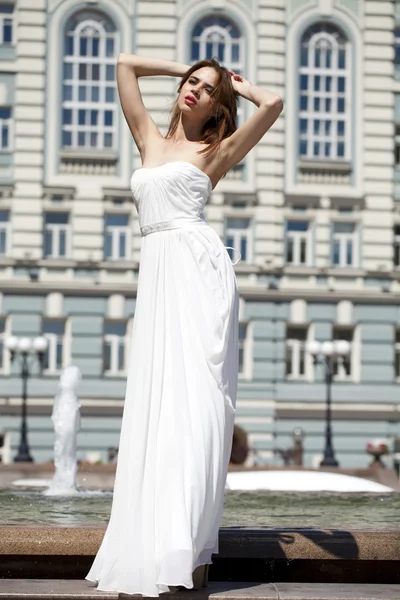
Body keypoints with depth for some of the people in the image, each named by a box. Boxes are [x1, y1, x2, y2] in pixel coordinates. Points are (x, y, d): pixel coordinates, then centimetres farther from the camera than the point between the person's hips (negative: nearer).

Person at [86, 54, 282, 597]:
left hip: (200, 266, -4)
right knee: (156, 399, -3)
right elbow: (126, 64, 31)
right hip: (157, 272, 5)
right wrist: (187, 67, 33)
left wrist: (240, 85, 16)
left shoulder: (214, 153, 12)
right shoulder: (151, 141, 25)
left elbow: (273, 104, -2)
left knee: (193, 397, -12)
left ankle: (186, 549, -18)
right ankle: (153, 546, -4)